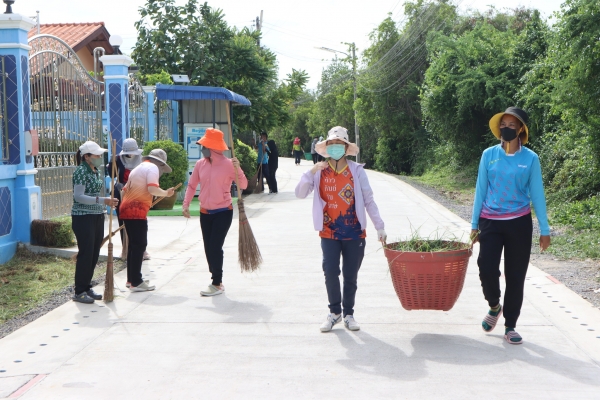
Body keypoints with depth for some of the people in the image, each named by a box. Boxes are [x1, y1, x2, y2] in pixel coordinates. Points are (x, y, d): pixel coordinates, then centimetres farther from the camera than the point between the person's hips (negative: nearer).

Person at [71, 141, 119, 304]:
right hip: (83, 218, -8)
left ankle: (87, 287, 21)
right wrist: (102, 201, -28)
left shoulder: (96, 171, 11)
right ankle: (79, 292, 3)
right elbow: (78, 196, -21)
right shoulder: (81, 171, -14)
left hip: (97, 217, 8)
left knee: (94, 254, 10)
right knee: (86, 254, -5)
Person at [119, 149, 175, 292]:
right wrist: (166, 193, -3)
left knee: (134, 244, 16)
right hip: (137, 211, -10)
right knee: (140, 245, -7)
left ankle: (131, 279, 22)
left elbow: (125, 189, 26)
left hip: (127, 209, 10)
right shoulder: (152, 167, -3)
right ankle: (136, 283, -6)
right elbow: (152, 189, -17)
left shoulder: (138, 168, 24)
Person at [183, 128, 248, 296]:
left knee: (215, 247, -9)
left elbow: (243, 186, -11)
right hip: (205, 213, 5)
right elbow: (192, 185, 9)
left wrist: (238, 169, -26)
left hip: (223, 212, -5)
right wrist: (186, 204, -1)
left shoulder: (228, 164, -11)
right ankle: (217, 281, 22)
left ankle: (216, 284, 1)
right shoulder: (200, 164, 1)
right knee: (208, 248, 9)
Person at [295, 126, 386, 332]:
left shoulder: (357, 171, -3)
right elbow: (300, 194, -6)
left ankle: (348, 314, 24)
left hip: (354, 233, 0)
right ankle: (334, 312, 13)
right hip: (329, 233, 0)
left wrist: (379, 227, -3)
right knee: (330, 272, -7)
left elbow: (368, 200, -1)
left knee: (350, 276, 7)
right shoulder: (320, 171, 0)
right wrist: (311, 172, -19)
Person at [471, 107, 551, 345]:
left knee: (515, 276, 3)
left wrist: (544, 230, 2)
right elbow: (480, 190, 6)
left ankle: (510, 327, 16)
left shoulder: (530, 159, -2)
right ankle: (494, 307, 19)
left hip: (519, 223, 0)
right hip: (491, 222, 1)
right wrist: (474, 224, 6)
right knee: (487, 269, -12)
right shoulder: (489, 155, 1)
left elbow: (537, 194, 2)